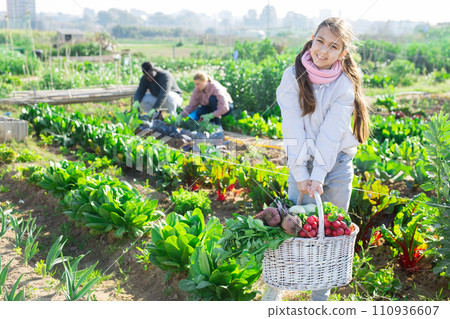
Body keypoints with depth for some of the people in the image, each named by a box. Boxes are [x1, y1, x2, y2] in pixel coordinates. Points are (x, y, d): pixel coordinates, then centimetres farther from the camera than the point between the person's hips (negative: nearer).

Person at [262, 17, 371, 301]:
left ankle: (321, 295, 19)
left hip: (337, 162, 1)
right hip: (302, 160, 0)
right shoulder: (293, 76, -7)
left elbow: (331, 134, -16)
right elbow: (293, 129, -13)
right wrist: (301, 175, -19)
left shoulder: (344, 85, -8)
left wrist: (319, 176, -23)